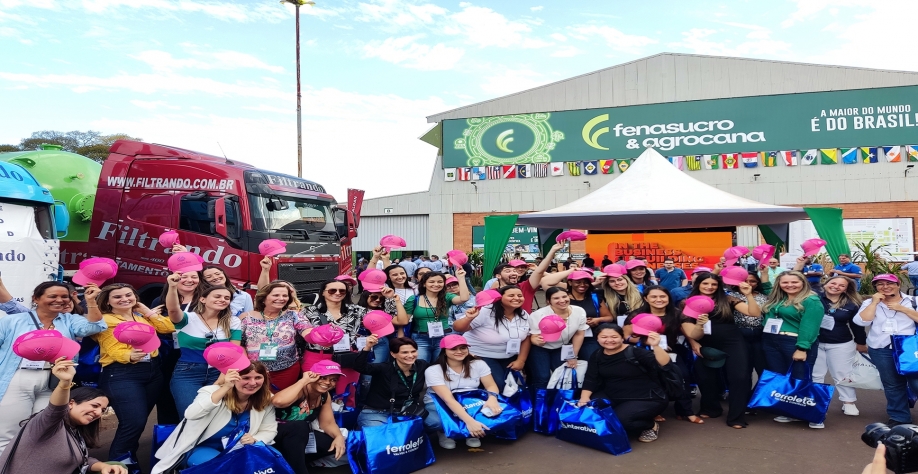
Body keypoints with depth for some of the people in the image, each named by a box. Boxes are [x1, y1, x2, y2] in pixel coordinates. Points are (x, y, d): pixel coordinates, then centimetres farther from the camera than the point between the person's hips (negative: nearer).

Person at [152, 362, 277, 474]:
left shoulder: (266, 402, -7)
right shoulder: (215, 392, -19)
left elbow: (269, 431, 2)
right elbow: (191, 414, -37)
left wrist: (254, 440, -22)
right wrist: (225, 388, -43)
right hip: (199, 448, -3)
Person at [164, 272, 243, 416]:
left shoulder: (233, 322, 5)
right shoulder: (188, 319, -4)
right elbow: (173, 309, -25)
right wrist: (173, 287, -42)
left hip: (219, 373, 3)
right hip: (187, 373, -2)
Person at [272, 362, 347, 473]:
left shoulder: (325, 396, -3)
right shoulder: (301, 391, -27)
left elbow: (328, 423, 1)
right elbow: (278, 401, -48)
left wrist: (339, 437, -20)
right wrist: (303, 381, -39)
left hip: (300, 436, 8)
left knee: (338, 445, -9)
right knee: (300, 427, -38)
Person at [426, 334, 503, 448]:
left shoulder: (478, 364, -4)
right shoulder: (433, 371, -18)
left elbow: (491, 385, -7)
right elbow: (448, 399, -28)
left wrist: (492, 398, -34)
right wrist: (469, 421, -40)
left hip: (471, 406, 3)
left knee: (495, 410, -26)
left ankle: (471, 433, 2)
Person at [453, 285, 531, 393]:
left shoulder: (524, 315, -5)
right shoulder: (486, 312, -23)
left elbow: (526, 338, 7)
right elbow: (458, 328, -24)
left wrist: (521, 360, 2)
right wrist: (469, 318, -43)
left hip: (508, 357, 6)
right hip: (481, 356, -6)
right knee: (497, 385, -19)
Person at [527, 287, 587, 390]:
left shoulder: (579, 312, -17)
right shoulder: (539, 315, -30)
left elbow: (579, 334, -4)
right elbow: (533, 337, -22)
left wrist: (574, 356, -1)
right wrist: (537, 340, -46)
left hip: (562, 348, 4)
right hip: (539, 349, -4)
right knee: (542, 378, -13)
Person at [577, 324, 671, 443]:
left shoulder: (635, 352, -18)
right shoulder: (597, 356, 0)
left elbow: (665, 365, -28)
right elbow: (590, 379, 0)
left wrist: (656, 346, -46)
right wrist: (584, 398, -17)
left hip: (647, 399, -6)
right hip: (613, 398, 6)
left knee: (618, 420, -29)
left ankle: (650, 426, 0)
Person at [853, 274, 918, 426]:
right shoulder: (870, 302, 7)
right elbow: (861, 321, -8)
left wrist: (902, 309, -11)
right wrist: (875, 302, -8)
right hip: (881, 350, 2)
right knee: (892, 385, 11)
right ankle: (899, 417, 23)